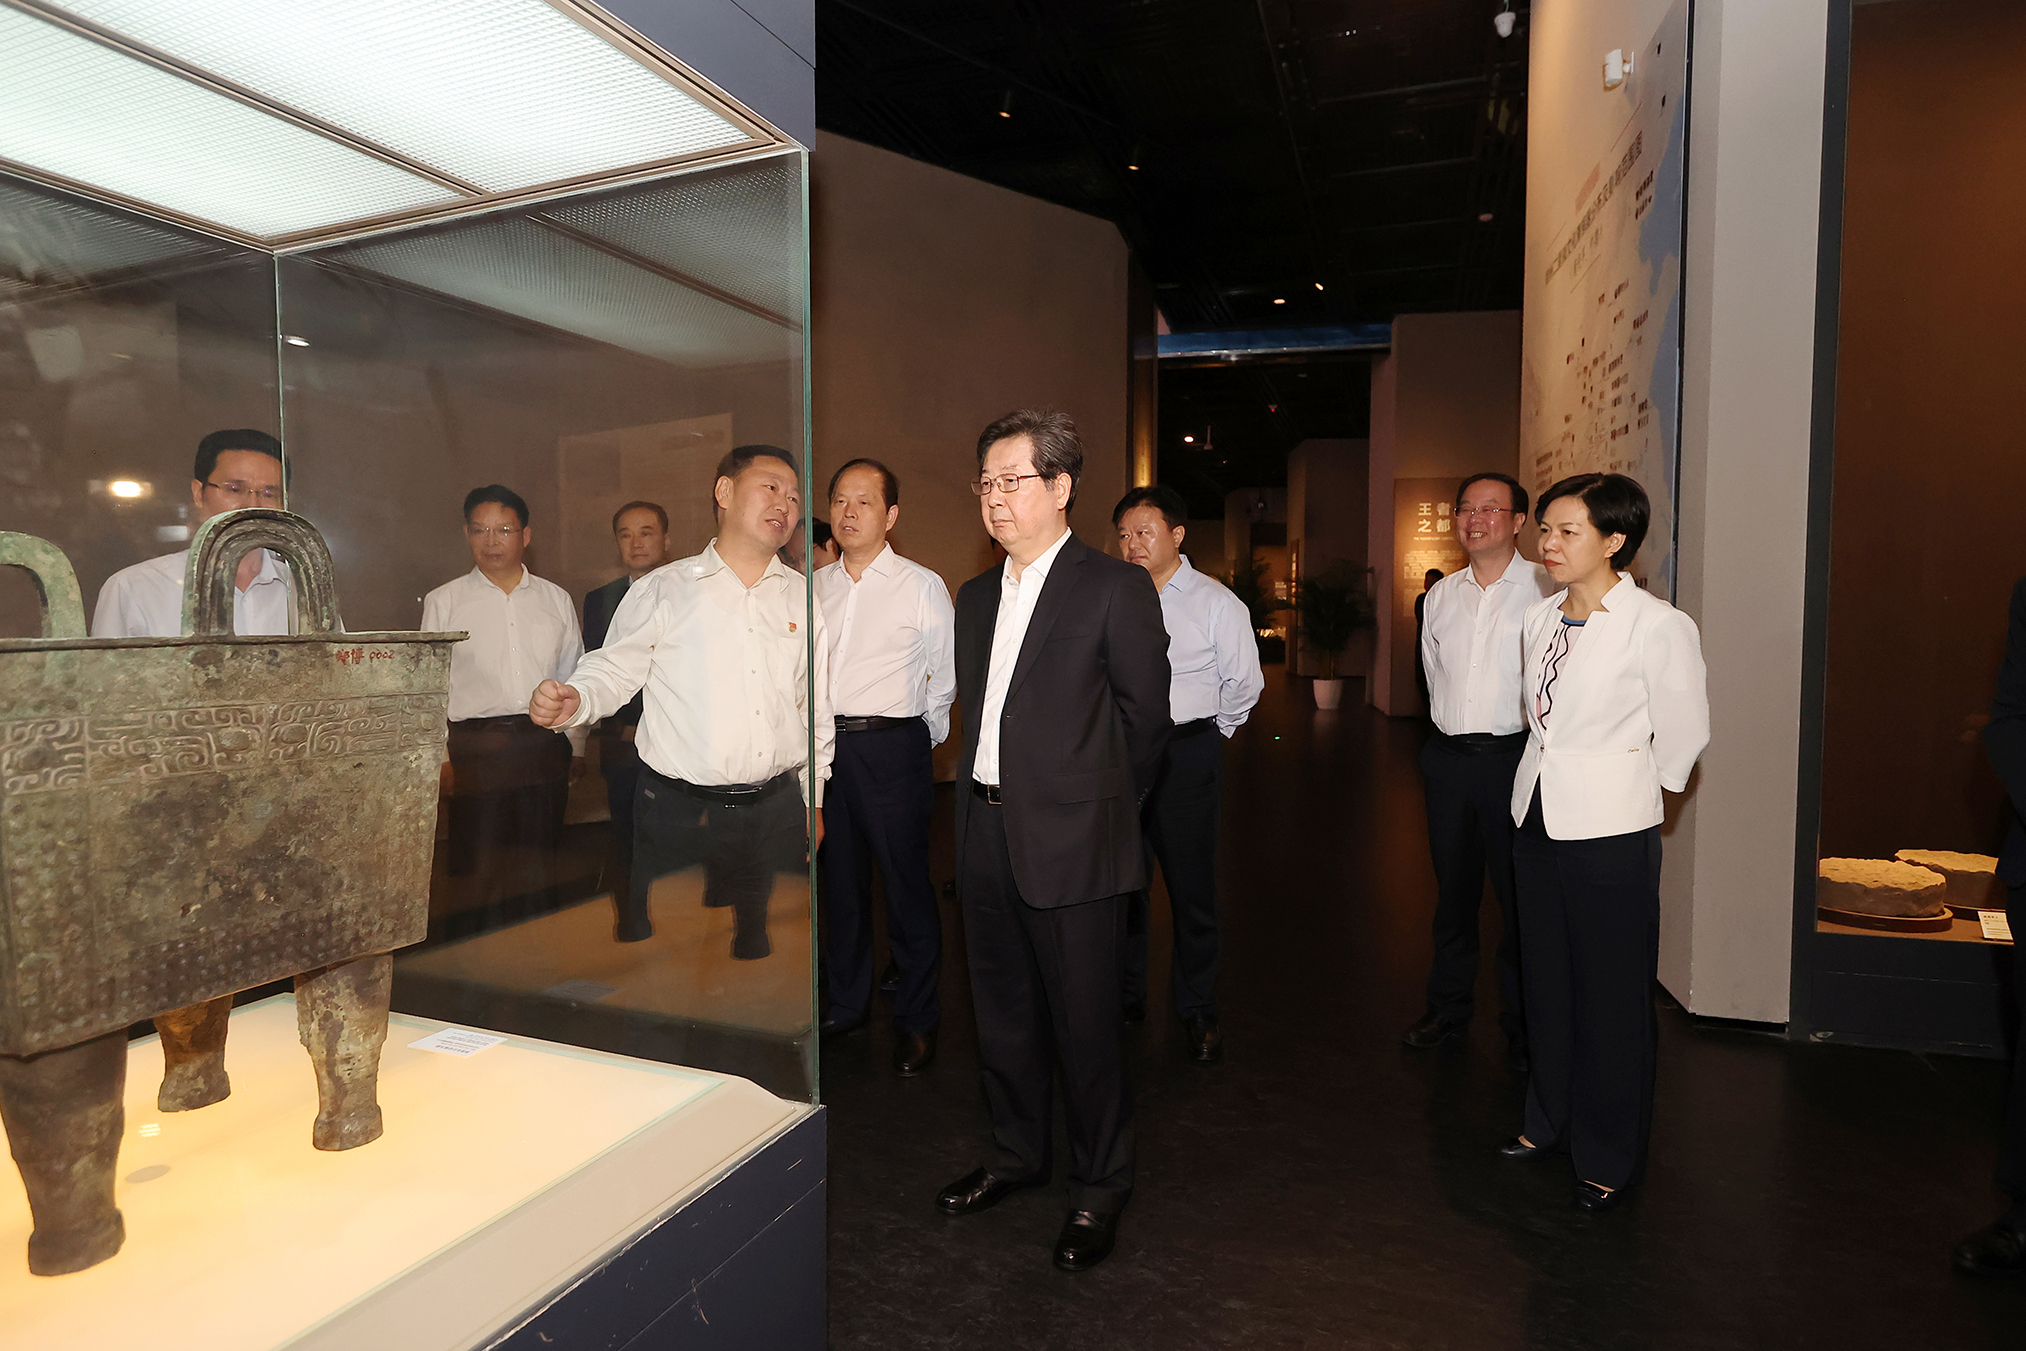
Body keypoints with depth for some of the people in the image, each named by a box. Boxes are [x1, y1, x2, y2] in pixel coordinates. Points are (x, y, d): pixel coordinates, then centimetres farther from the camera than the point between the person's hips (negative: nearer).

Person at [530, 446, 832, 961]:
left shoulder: (804, 598, 9)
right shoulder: (662, 590, 1)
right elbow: (612, 672, 2)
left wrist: (814, 801, 14)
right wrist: (571, 701, -20)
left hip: (777, 813, 3)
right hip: (678, 814, -2)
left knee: (768, 953, 12)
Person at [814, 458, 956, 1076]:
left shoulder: (922, 586, -2)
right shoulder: (815, 587, 10)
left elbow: (946, 677, 2)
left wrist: (917, 741, 4)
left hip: (892, 750, -4)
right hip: (824, 747, 5)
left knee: (906, 883, 1)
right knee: (839, 880, 15)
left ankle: (916, 1020, 16)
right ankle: (846, 1003, 31)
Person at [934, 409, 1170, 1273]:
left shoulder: (1115, 589, -8)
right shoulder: (976, 597, 12)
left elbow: (1145, 716, -3)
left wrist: (1098, 807, 5)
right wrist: (984, 794, 11)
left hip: (1071, 843, -6)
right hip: (986, 834, 6)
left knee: (1085, 1020, 6)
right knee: (1003, 1010, 19)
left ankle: (1097, 1188, 27)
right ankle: (1016, 1153, 40)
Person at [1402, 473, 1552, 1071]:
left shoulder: (1545, 589, -7)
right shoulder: (1441, 594, 10)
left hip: (1516, 757, -5)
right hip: (1447, 757, 5)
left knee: (1520, 895, 2)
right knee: (1453, 889, 15)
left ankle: (1524, 1027, 18)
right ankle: (1448, 1007, 29)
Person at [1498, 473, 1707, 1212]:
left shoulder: (1659, 626, -14)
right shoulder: (1538, 618, 5)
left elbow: (1683, 732, -6)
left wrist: (1624, 784, 4)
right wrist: (1555, 771, 14)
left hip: (1612, 832, -6)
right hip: (1537, 817, 6)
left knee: (1611, 999, 6)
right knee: (1546, 984, 18)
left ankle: (1608, 1156, 25)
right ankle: (1549, 1119, 37)